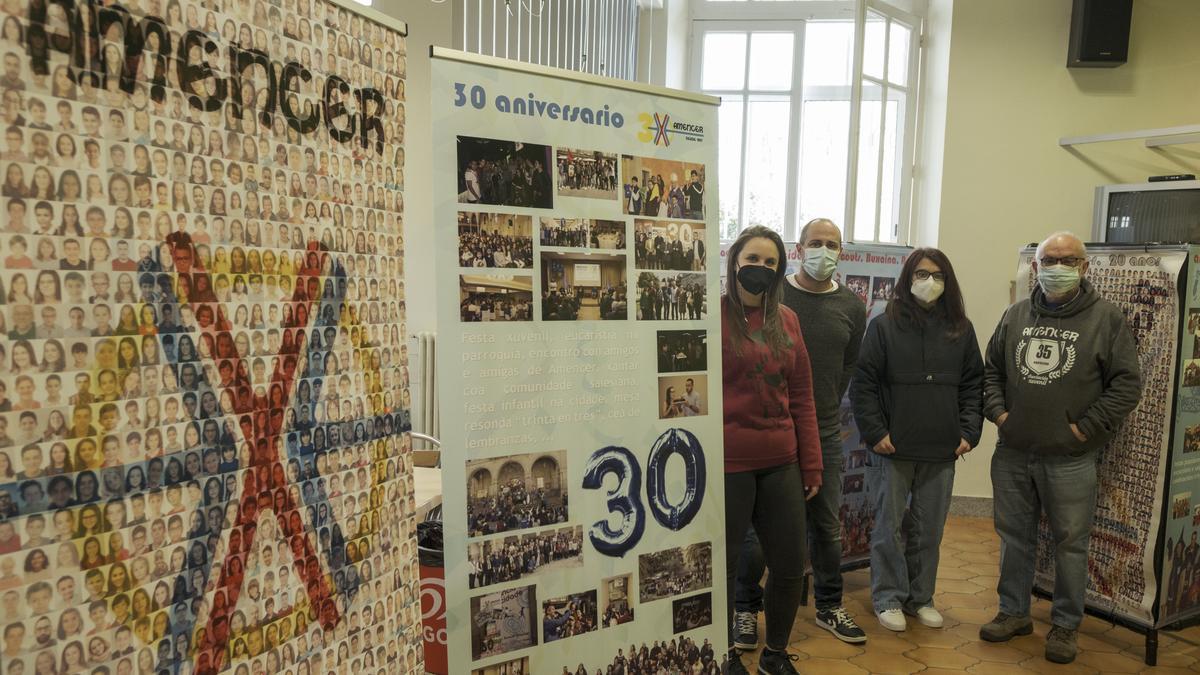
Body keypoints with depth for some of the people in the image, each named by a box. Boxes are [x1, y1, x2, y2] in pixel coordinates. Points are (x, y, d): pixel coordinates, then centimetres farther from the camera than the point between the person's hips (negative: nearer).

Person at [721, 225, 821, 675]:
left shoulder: (787, 320, 9)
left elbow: (800, 397, 11)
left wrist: (811, 465, 10)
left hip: (781, 464, 6)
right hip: (727, 464, -5)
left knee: (791, 565, 13)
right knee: (723, 566, 8)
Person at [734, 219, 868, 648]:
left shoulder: (851, 307, 5)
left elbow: (848, 369, 13)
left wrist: (823, 411, 9)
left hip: (825, 434, 3)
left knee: (827, 524, 14)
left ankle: (829, 607, 31)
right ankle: (746, 608, 21)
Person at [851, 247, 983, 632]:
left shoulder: (961, 330, 8)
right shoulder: (884, 326, -3)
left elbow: (973, 385, 10)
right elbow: (864, 384, -5)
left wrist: (969, 433, 0)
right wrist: (875, 432, -10)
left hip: (941, 451, 3)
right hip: (892, 448, -3)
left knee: (929, 529, 12)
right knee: (889, 526, 6)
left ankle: (920, 597, 27)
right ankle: (888, 599, 19)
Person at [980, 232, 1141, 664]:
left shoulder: (1106, 318, -3)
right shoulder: (1016, 316, 8)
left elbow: (1127, 384, -5)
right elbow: (991, 370, 15)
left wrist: (1086, 428, -10)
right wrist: (998, 412, 2)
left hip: (1071, 459, -3)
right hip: (1013, 454, 4)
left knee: (1070, 543, 7)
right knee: (1014, 536, 14)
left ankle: (1065, 625, 23)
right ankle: (1014, 612, 29)